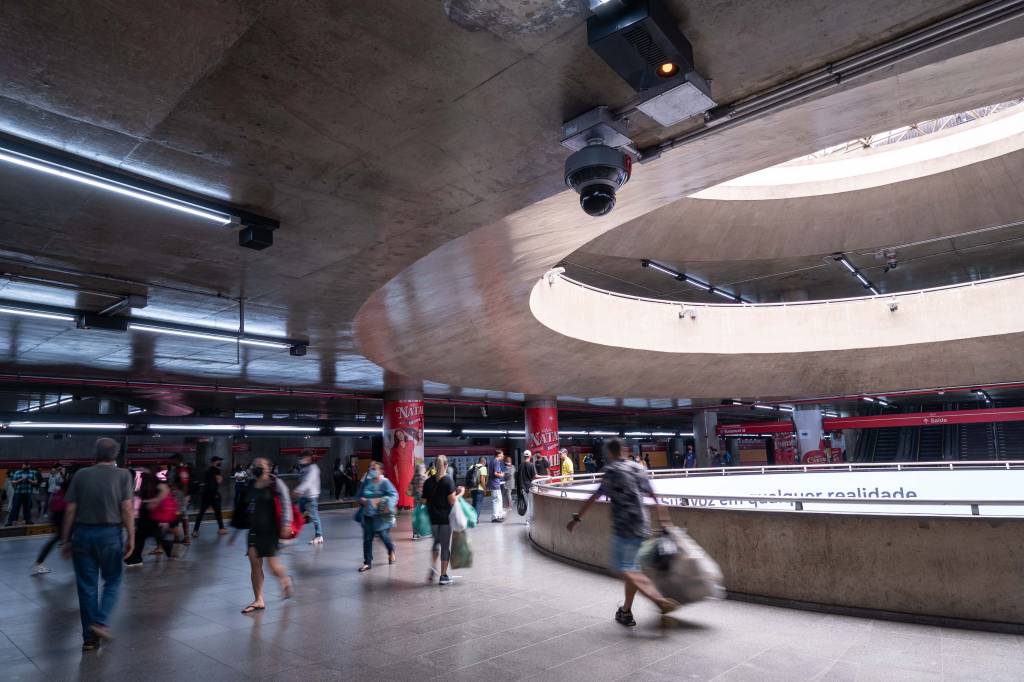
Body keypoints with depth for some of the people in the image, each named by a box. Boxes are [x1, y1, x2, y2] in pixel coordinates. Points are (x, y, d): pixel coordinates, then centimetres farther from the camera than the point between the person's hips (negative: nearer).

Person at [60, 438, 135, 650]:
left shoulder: (81, 475, 3)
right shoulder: (123, 475, -3)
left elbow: (70, 510, 1)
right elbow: (127, 508, -9)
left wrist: (65, 539, 9)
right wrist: (131, 537, -4)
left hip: (82, 533, 2)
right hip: (110, 533, -2)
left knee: (87, 586, 10)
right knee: (112, 581, 16)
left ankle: (89, 637, 15)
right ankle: (100, 621, -1)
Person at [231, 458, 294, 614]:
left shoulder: (275, 484, -8)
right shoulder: (250, 486, 11)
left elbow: (285, 503, -15)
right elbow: (242, 509, 18)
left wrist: (285, 524, -24)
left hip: (270, 530, -6)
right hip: (254, 530, 6)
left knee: (273, 565, -3)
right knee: (255, 565, 3)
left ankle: (286, 580, 29)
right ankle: (258, 601, 13)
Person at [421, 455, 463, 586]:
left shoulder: (428, 481, 0)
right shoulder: (448, 480, -12)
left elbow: (424, 501, 2)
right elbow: (452, 501, -16)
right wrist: (460, 493, 0)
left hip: (433, 517, 4)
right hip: (446, 517, -4)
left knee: (436, 542, 24)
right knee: (445, 546, 7)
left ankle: (432, 567, 9)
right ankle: (443, 576, 12)